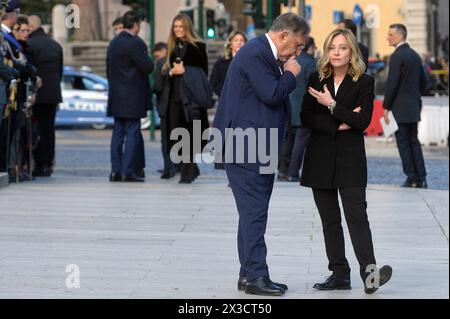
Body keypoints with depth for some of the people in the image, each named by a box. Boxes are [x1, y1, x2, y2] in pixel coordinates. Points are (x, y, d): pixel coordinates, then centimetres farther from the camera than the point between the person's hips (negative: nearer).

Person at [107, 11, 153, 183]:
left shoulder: (113, 43, 12)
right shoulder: (135, 43, -14)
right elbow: (148, 67, -15)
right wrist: (147, 57, 5)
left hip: (116, 96, 8)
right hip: (132, 97, -8)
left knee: (118, 133, 10)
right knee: (132, 133, -4)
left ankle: (116, 171, 9)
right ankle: (127, 172, -6)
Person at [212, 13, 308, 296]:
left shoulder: (267, 55, 18)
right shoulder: (255, 53, -15)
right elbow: (271, 94, -21)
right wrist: (291, 75, -7)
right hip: (246, 148, -11)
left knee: (254, 212, 12)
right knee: (254, 211, -10)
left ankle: (250, 274, 17)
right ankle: (255, 276, -7)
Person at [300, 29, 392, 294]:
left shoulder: (364, 82, -1)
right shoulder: (317, 80, 8)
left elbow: (363, 120, -10)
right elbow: (307, 116, -1)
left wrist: (332, 105, -13)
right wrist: (338, 126, -13)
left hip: (350, 159, -3)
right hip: (321, 159, 4)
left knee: (357, 215, -13)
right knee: (329, 220, 4)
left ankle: (369, 271, -18)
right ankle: (340, 274, 8)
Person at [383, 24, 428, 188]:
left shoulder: (397, 56, -14)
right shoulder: (415, 55, 12)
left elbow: (392, 83, -17)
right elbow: (423, 80, 17)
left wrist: (386, 107, -12)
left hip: (400, 108, -8)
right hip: (414, 107, 8)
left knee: (403, 142, -2)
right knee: (414, 141, 12)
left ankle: (412, 178, -2)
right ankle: (421, 178, 9)